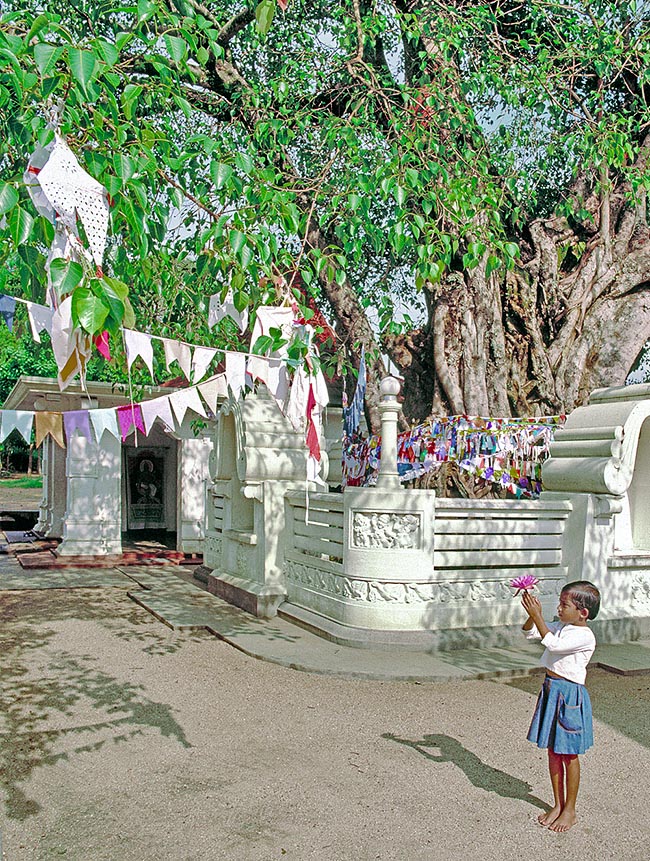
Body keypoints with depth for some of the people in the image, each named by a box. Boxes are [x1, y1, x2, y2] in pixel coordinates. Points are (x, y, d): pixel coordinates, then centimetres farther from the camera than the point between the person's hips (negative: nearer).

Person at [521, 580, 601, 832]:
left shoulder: (584, 636, -19)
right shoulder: (560, 626, 4)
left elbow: (554, 644, -31)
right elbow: (530, 632, 10)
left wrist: (537, 616, -31)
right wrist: (533, 615, -9)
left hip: (569, 695, -7)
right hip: (551, 690, 7)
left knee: (569, 755, 6)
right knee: (553, 751, 15)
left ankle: (569, 810, 21)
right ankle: (557, 805, 29)